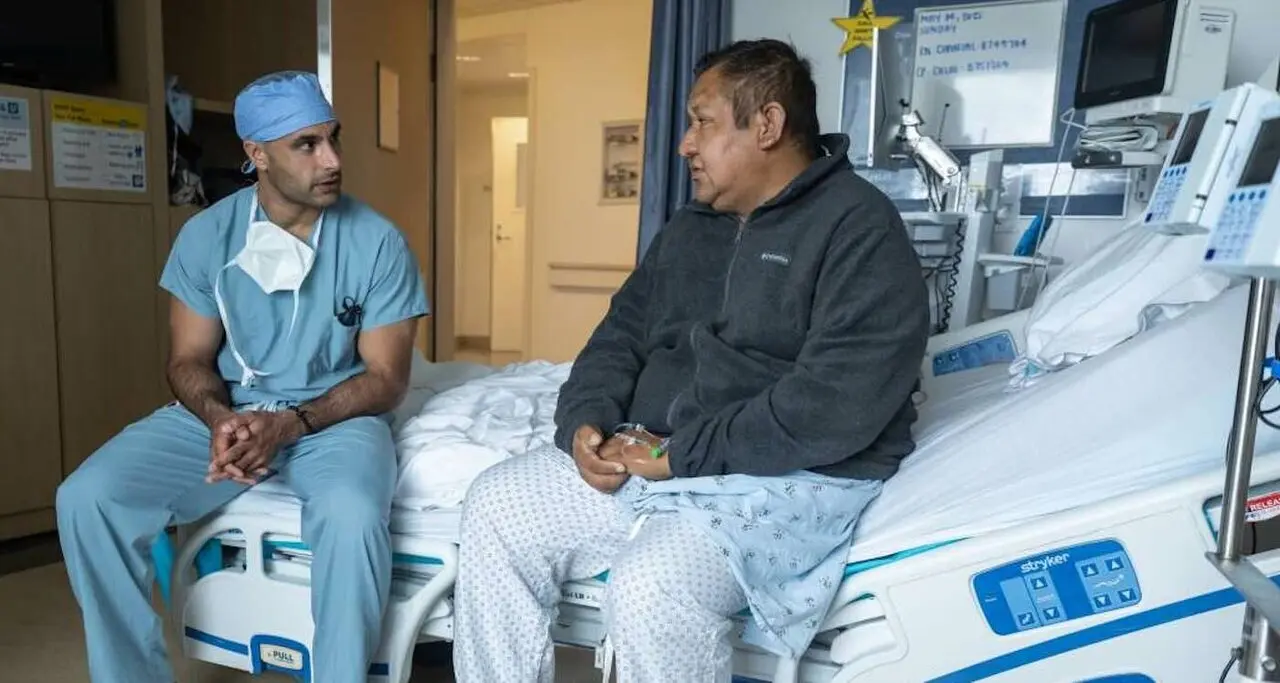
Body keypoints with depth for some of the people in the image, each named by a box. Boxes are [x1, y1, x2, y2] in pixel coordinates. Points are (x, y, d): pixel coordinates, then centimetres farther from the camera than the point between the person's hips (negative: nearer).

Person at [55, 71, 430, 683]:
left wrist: (291, 424, -22)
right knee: (88, 497, -17)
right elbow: (190, 360, 3)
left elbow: (385, 377, -8)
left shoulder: (378, 242, -9)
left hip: (335, 415, -3)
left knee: (352, 516, -35)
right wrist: (220, 417, -21)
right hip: (225, 413, 3)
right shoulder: (206, 235, -1)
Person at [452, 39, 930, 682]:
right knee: (495, 506, -4)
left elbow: (837, 404, -21)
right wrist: (586, 421, -5)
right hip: (650, 456, 8)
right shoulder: (688, 228, 16)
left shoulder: (859, 227, -10)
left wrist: (684, 455, -19)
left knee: (651, 586, -31)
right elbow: (622, 334, 16)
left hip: (785, 477, -7)